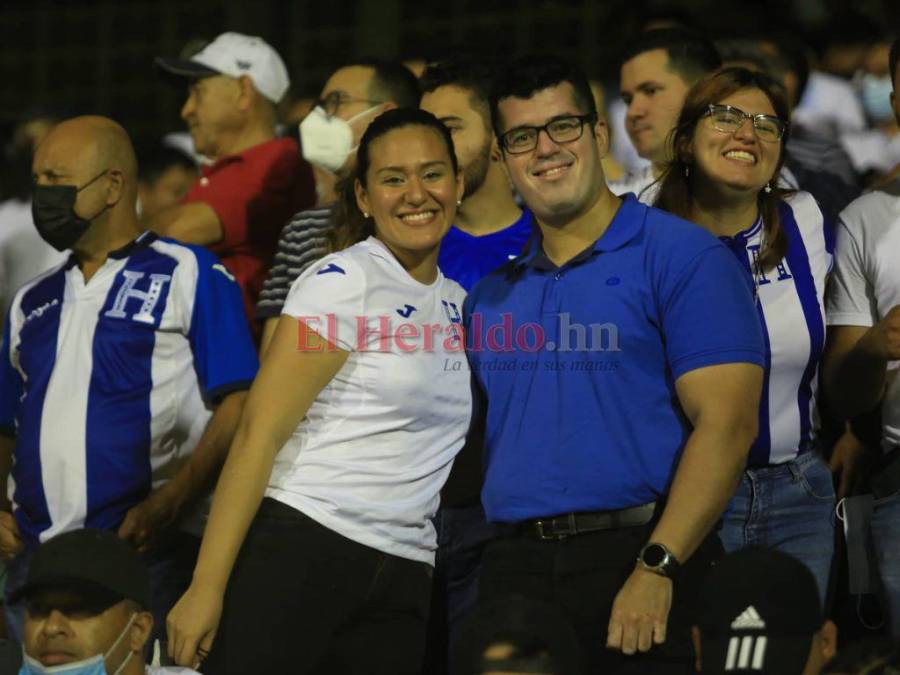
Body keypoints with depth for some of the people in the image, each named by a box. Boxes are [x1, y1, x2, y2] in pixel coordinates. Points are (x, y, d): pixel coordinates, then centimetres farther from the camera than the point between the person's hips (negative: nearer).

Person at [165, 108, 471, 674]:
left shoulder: (458, 303, 14)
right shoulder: (342, 282, -5)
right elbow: (259, 434, -12)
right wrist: (208, 586, -18)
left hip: (403, 582, 6)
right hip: (301, 547, -6)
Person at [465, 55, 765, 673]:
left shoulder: (682, 258, -2)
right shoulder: (491, 297, 16)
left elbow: (726, 423, -11)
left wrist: (657, 569, -20)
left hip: (640, 556, -5)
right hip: (514, 570, 5)